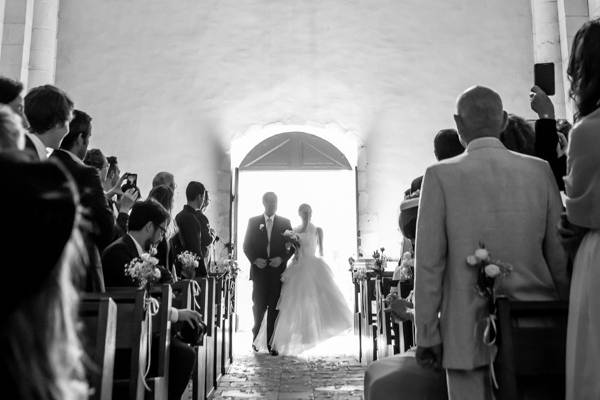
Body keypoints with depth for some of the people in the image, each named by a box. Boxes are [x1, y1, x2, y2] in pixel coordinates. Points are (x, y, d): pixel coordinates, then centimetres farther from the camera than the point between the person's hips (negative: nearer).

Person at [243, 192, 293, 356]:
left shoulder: (285, 223, 8)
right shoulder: (253, 222, 8)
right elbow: (246, 245, 6)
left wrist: (282, 258, -10)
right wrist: (255, 260, -10)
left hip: (277, 270, 0)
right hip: (259, 270, 0)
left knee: (274, 307, -1)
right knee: (259, 306, 2)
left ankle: (271, 343, 6)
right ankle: (256, 337, 25)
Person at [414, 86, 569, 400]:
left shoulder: (441, 175, -7)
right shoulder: (540, 170, 2)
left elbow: (429, 264, -8)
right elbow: (560, 256, 4)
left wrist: (426, 336, -2)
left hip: (470, 333, -3)